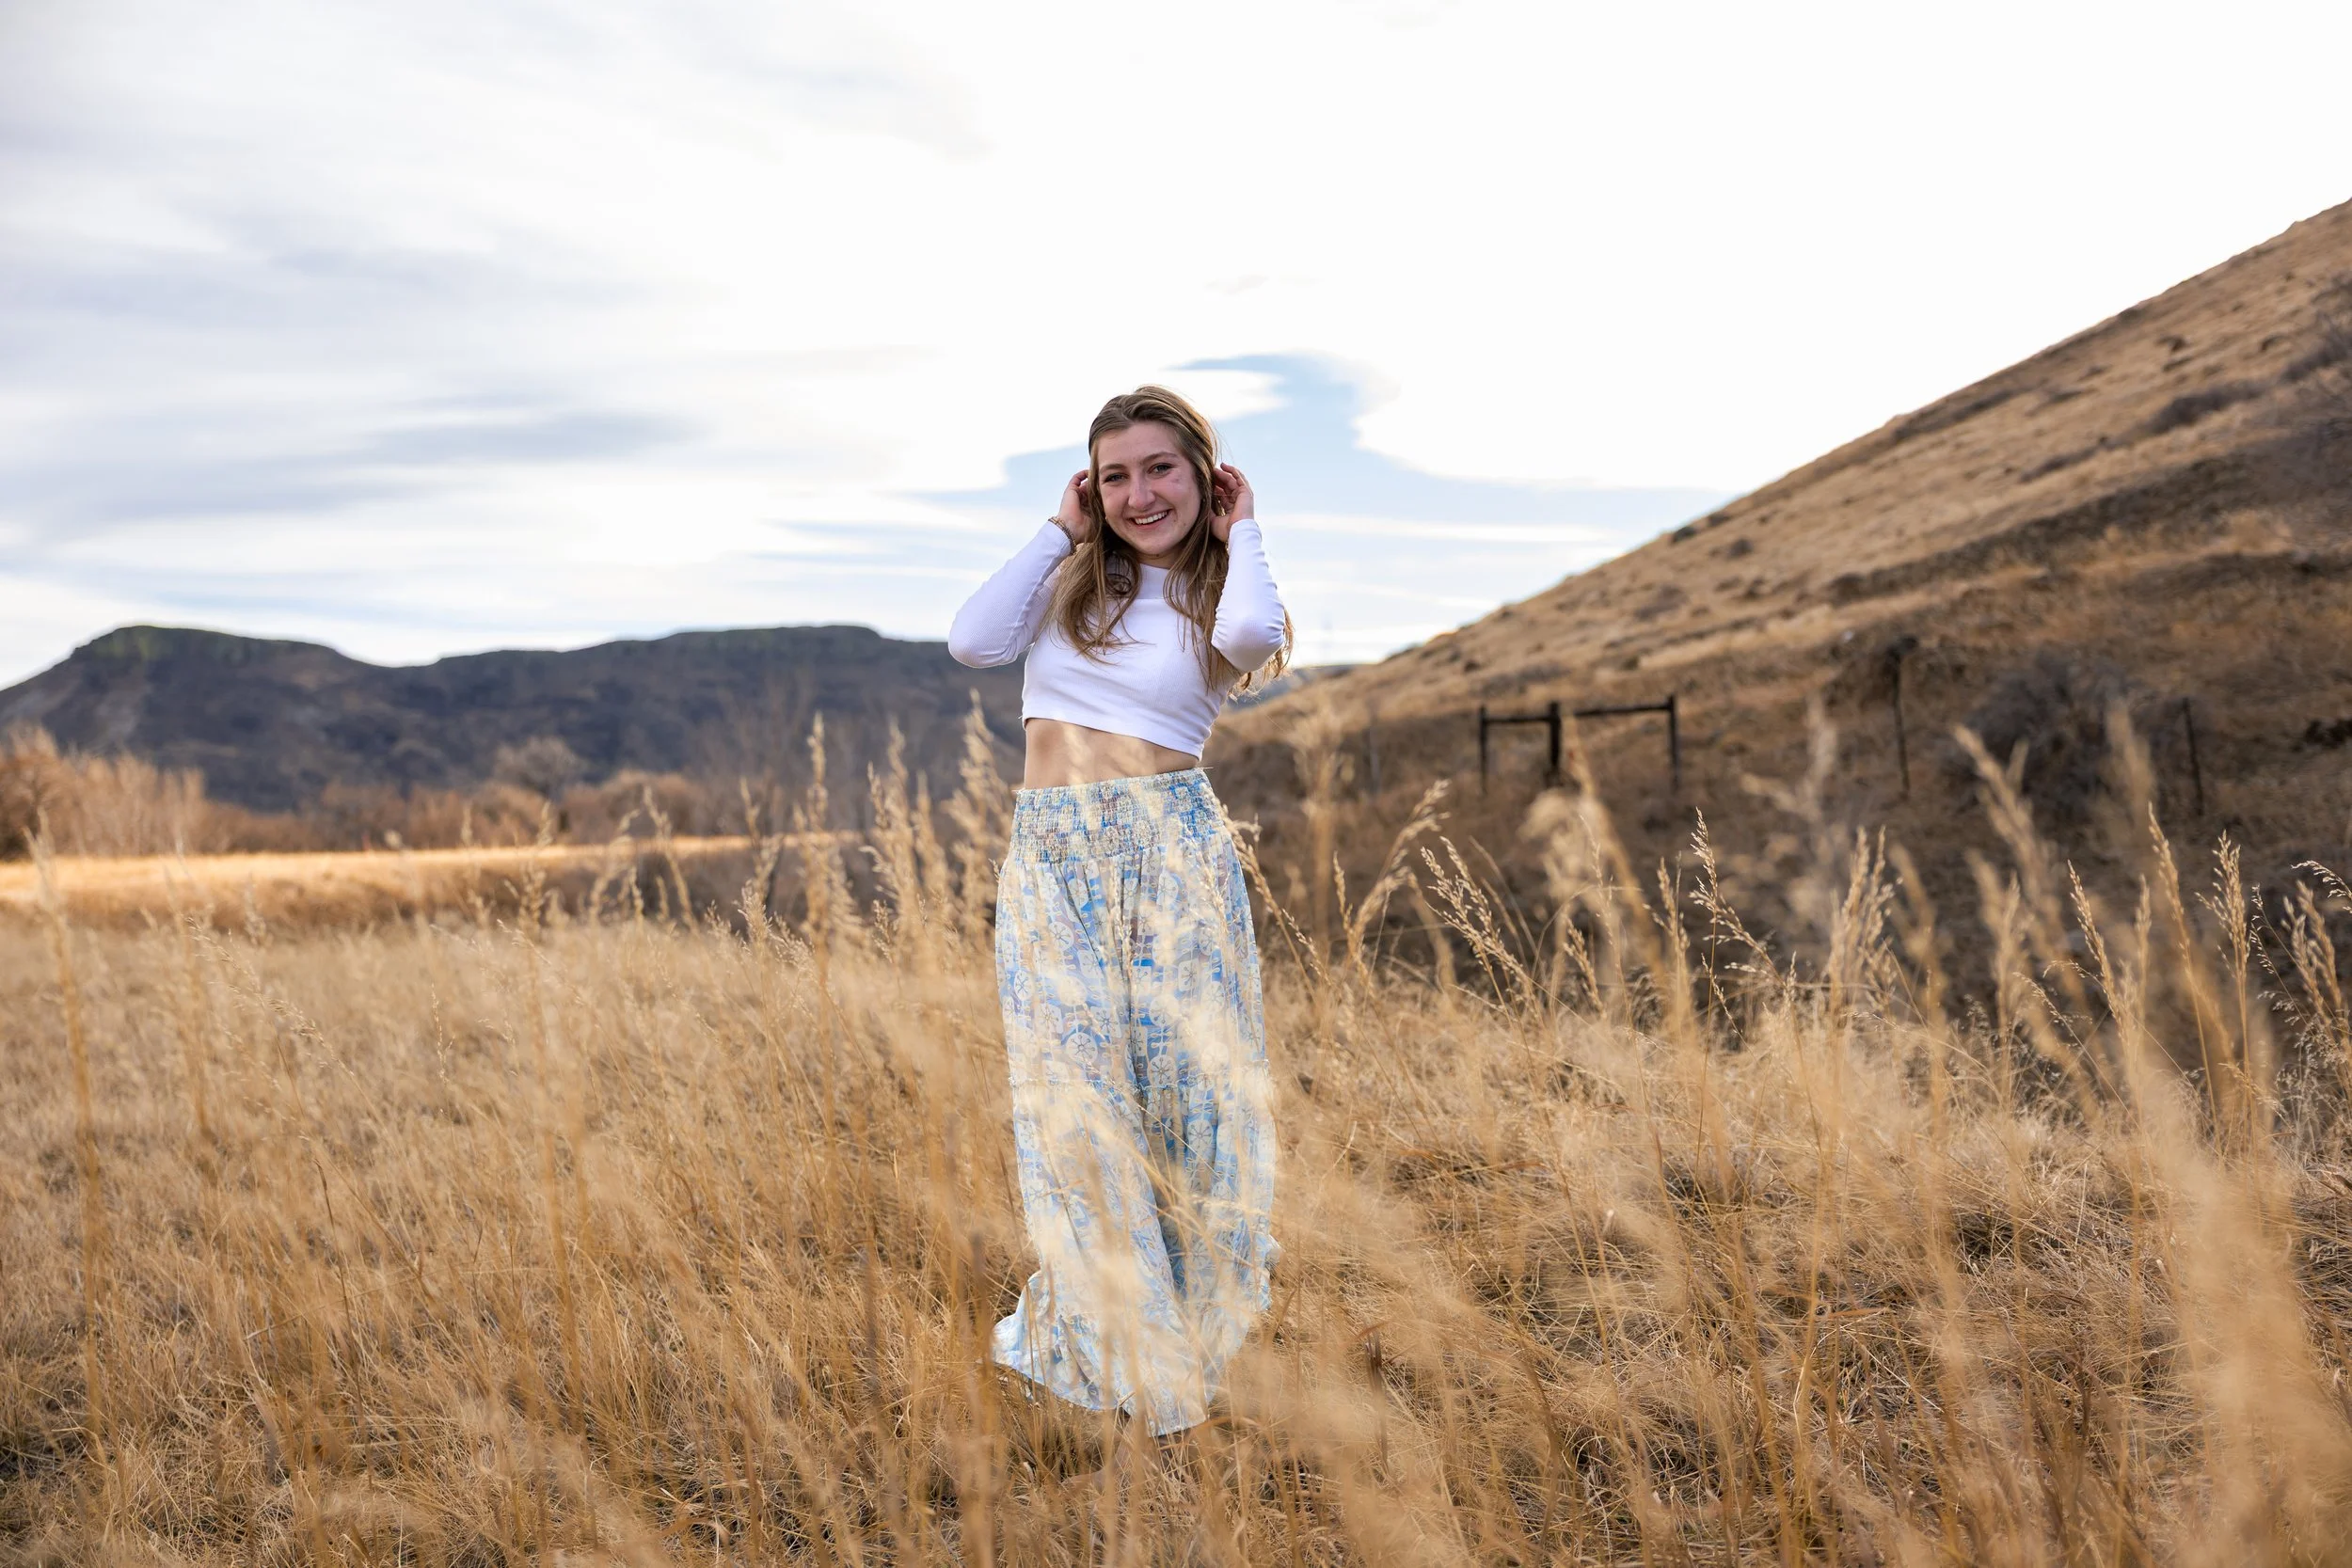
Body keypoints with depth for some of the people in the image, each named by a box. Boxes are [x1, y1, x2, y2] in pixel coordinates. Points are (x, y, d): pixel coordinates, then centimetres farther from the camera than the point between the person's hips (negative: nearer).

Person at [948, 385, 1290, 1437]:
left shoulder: (1219, 594, 7)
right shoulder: (1070, 575, 13)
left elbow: (1252, 634, -19)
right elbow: (973, 642, -5)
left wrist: (1239, 533, 0)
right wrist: (1059, 531, 4)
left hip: (1170, 849, -1)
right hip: (1050, 857, 2)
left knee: (1187, 1079, 0)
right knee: (1076, 1086, -3)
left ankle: (1184, 1325, 22)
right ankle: (1095, 1326, 14)